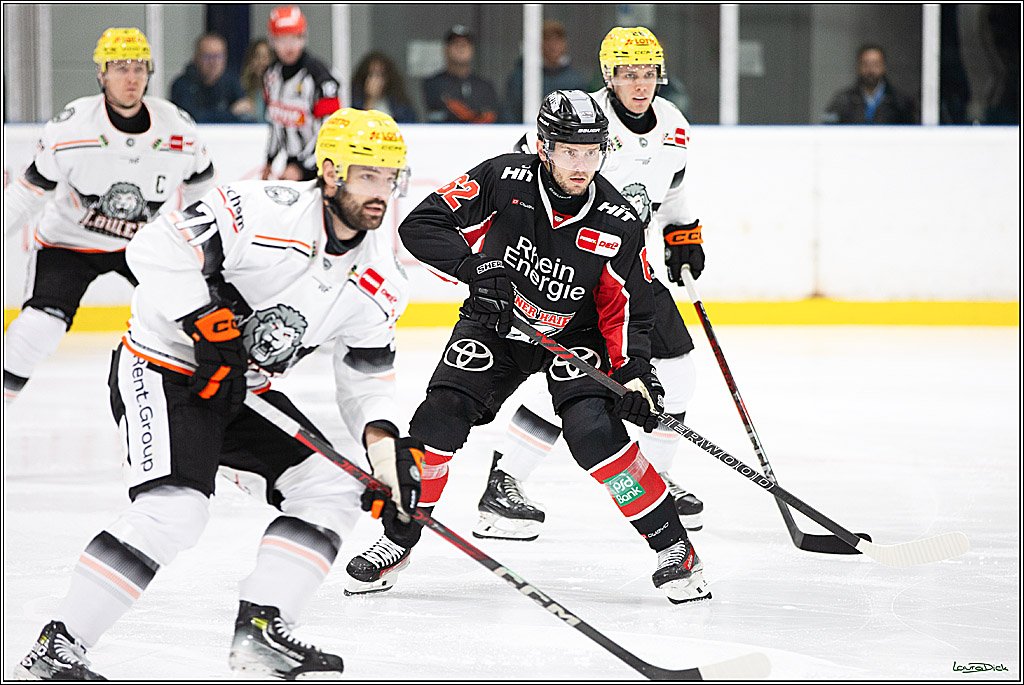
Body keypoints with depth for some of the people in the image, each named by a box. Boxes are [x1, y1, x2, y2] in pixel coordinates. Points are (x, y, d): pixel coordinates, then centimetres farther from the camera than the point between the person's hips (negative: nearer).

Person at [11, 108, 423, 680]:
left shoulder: (379, 275, 0)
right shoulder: (268, 212, -24)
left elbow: (368, 371, 10)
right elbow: (156, 249, -28)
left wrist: (387, 446, -5)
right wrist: (208, 325, -31)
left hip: (243, 390, 9)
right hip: (163, 371, -9)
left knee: (331, 489, -1)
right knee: (175, 510, -25)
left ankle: (260, 633, 1)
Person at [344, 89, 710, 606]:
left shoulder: (619, 224, -19)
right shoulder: (502, 180, -21)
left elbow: (628, 311, -9)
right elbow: (420, 225, -20)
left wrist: (634, 374, -23)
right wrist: (474, 266, -34)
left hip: (573, 335, -1)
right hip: (493, 325, 1)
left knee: (594, 433, -23)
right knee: (441, 417, -15)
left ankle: (674, 548, -10)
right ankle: (398, 541, 4)